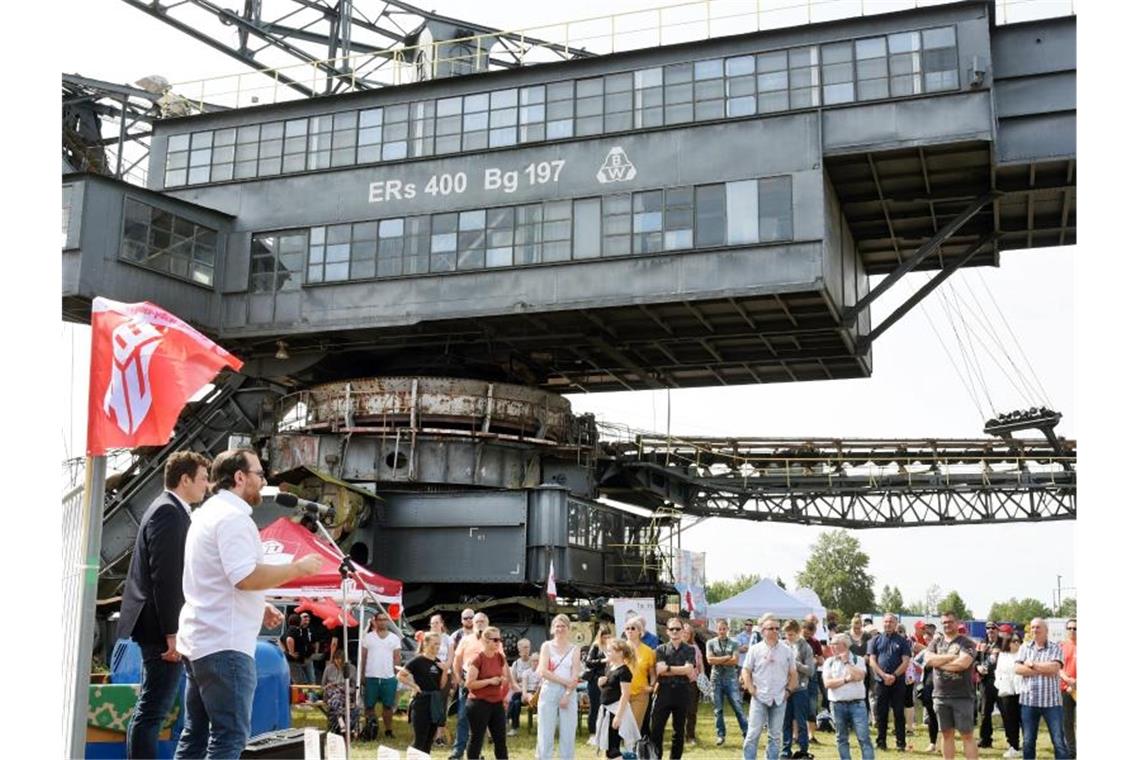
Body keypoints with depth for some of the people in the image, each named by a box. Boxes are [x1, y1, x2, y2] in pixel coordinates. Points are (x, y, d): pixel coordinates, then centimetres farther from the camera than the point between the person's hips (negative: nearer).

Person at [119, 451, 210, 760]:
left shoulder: (170, 510, 17)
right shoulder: (169, 512, -14)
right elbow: (165, 577, -21)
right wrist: (172, 632, -22)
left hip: (159, 626, 11)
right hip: (161, 628, -11)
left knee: (152, 709, 15)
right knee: (151, 711, -8)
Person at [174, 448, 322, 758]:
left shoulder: (210, 512, 20)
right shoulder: (232, 516, -14)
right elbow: (247, 577, -25)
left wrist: (259, 607, 19)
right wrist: (299, 568, -15)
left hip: (198, 640, 11)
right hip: (225, 644, -11)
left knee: (196, 734, 13)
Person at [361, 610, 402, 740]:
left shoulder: (394, 638, 6)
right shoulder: (368, 637, 3)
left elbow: (397, 657, 7)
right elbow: (363, 657, 4)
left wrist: (397, 674, 0)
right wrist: (361, 674, -1)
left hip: (389, 677, 1)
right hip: (371, 677, -1)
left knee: (388, 705, 5)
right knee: (369, 705, 5)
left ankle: (388, 730, 14)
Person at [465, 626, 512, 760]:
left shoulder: (500, 658, 6)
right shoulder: (477, 659, -14)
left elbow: (505, 677, 20)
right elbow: (470, 684, -17)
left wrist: (504, 680, -2)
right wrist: (490, 680, -22)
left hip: (497, 703, 7)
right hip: (479, 703, -7)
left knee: (501, 739, 7)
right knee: (476, 739, 2)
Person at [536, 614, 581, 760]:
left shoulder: (574, 649, 7)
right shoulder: (547, 646, 4)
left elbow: (575, 677, -1)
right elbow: (542, 672, -8)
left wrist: (567, 695, -13)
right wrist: (565, 681, -12)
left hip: (569, 693, 1)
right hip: (549, 692, -1)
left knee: (568, 733, 3)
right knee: (546, 733, -1)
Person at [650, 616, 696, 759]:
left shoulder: (690, 650, 4)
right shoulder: (661, 649, 5)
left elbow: (688, 669, -11)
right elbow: (660, 671, -10)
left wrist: (668, 668, -11)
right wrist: (681, 671, -13)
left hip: (682, 692, 0)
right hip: (664, 692, 0)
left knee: (679, 730, 8)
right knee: (655, 728, -2)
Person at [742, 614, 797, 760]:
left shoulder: (786, 651, 7)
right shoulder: (755, 649, 0)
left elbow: (793, 674, 13)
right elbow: (746, 671, 2)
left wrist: (788, 690, 2)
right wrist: (751, 690, -7)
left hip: (779, 699, 3)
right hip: (759, 698, -3)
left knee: (776, 735, 8)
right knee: (753, 733, -5)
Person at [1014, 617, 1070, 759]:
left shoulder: (1055, 648, 1)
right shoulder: (1025, 647, 9)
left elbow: (1054, 668, -15)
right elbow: (1017, 668, -5)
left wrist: (1032, 664, -8)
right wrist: (1044, 670, -10)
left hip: (1052, 701, -2)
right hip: (1028, 700, 2)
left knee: (1059, 741, -1)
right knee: (1028, 741, 9)